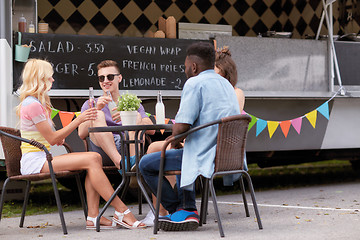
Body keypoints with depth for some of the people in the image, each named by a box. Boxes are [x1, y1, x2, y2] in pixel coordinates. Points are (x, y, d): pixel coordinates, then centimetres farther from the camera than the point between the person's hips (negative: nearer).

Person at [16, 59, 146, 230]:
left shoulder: (37, 103, 19)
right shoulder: (32, 105, -13)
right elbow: (52, 139, -14)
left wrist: (58, 137, 3)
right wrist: (79, 120, -12)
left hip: (43, 158, 10)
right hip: (34, 162, -10)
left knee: (95, 158, -9)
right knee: (91, 159, -22)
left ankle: (93, 216, -17)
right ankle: (121, 211, -21)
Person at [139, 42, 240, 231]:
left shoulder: (195, 83, -12)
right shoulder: (226, 84, 16)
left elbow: (181, 126, -20)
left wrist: (174, 143, 1)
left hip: (205, 157, -9)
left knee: (146, 164, 4)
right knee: (182, 155, 37)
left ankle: (180, 210, 8)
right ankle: (188, 210, 26)